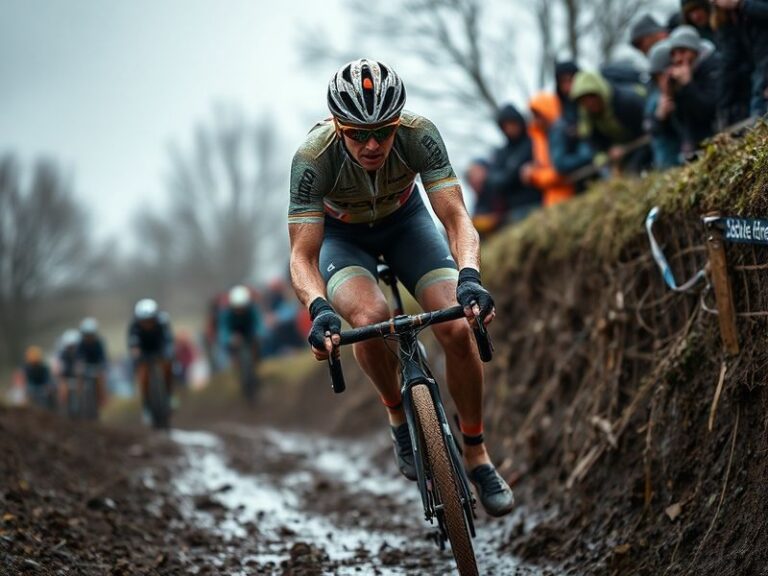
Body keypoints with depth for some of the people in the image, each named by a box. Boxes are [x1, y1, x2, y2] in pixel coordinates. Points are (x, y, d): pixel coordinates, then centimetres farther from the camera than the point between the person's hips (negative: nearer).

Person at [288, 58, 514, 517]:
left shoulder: (419, 134, -33)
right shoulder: (314, 157, -36)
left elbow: (456, 218, -35)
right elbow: (303, 255, -35)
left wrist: (469, 279, -54)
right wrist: (320, 309, -55)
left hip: (405, 221, 1)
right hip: (341, 234, -1)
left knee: (458, 328, -19)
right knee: (371, 317, -33)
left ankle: (477, 455, 1)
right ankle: (398, 412, -3)